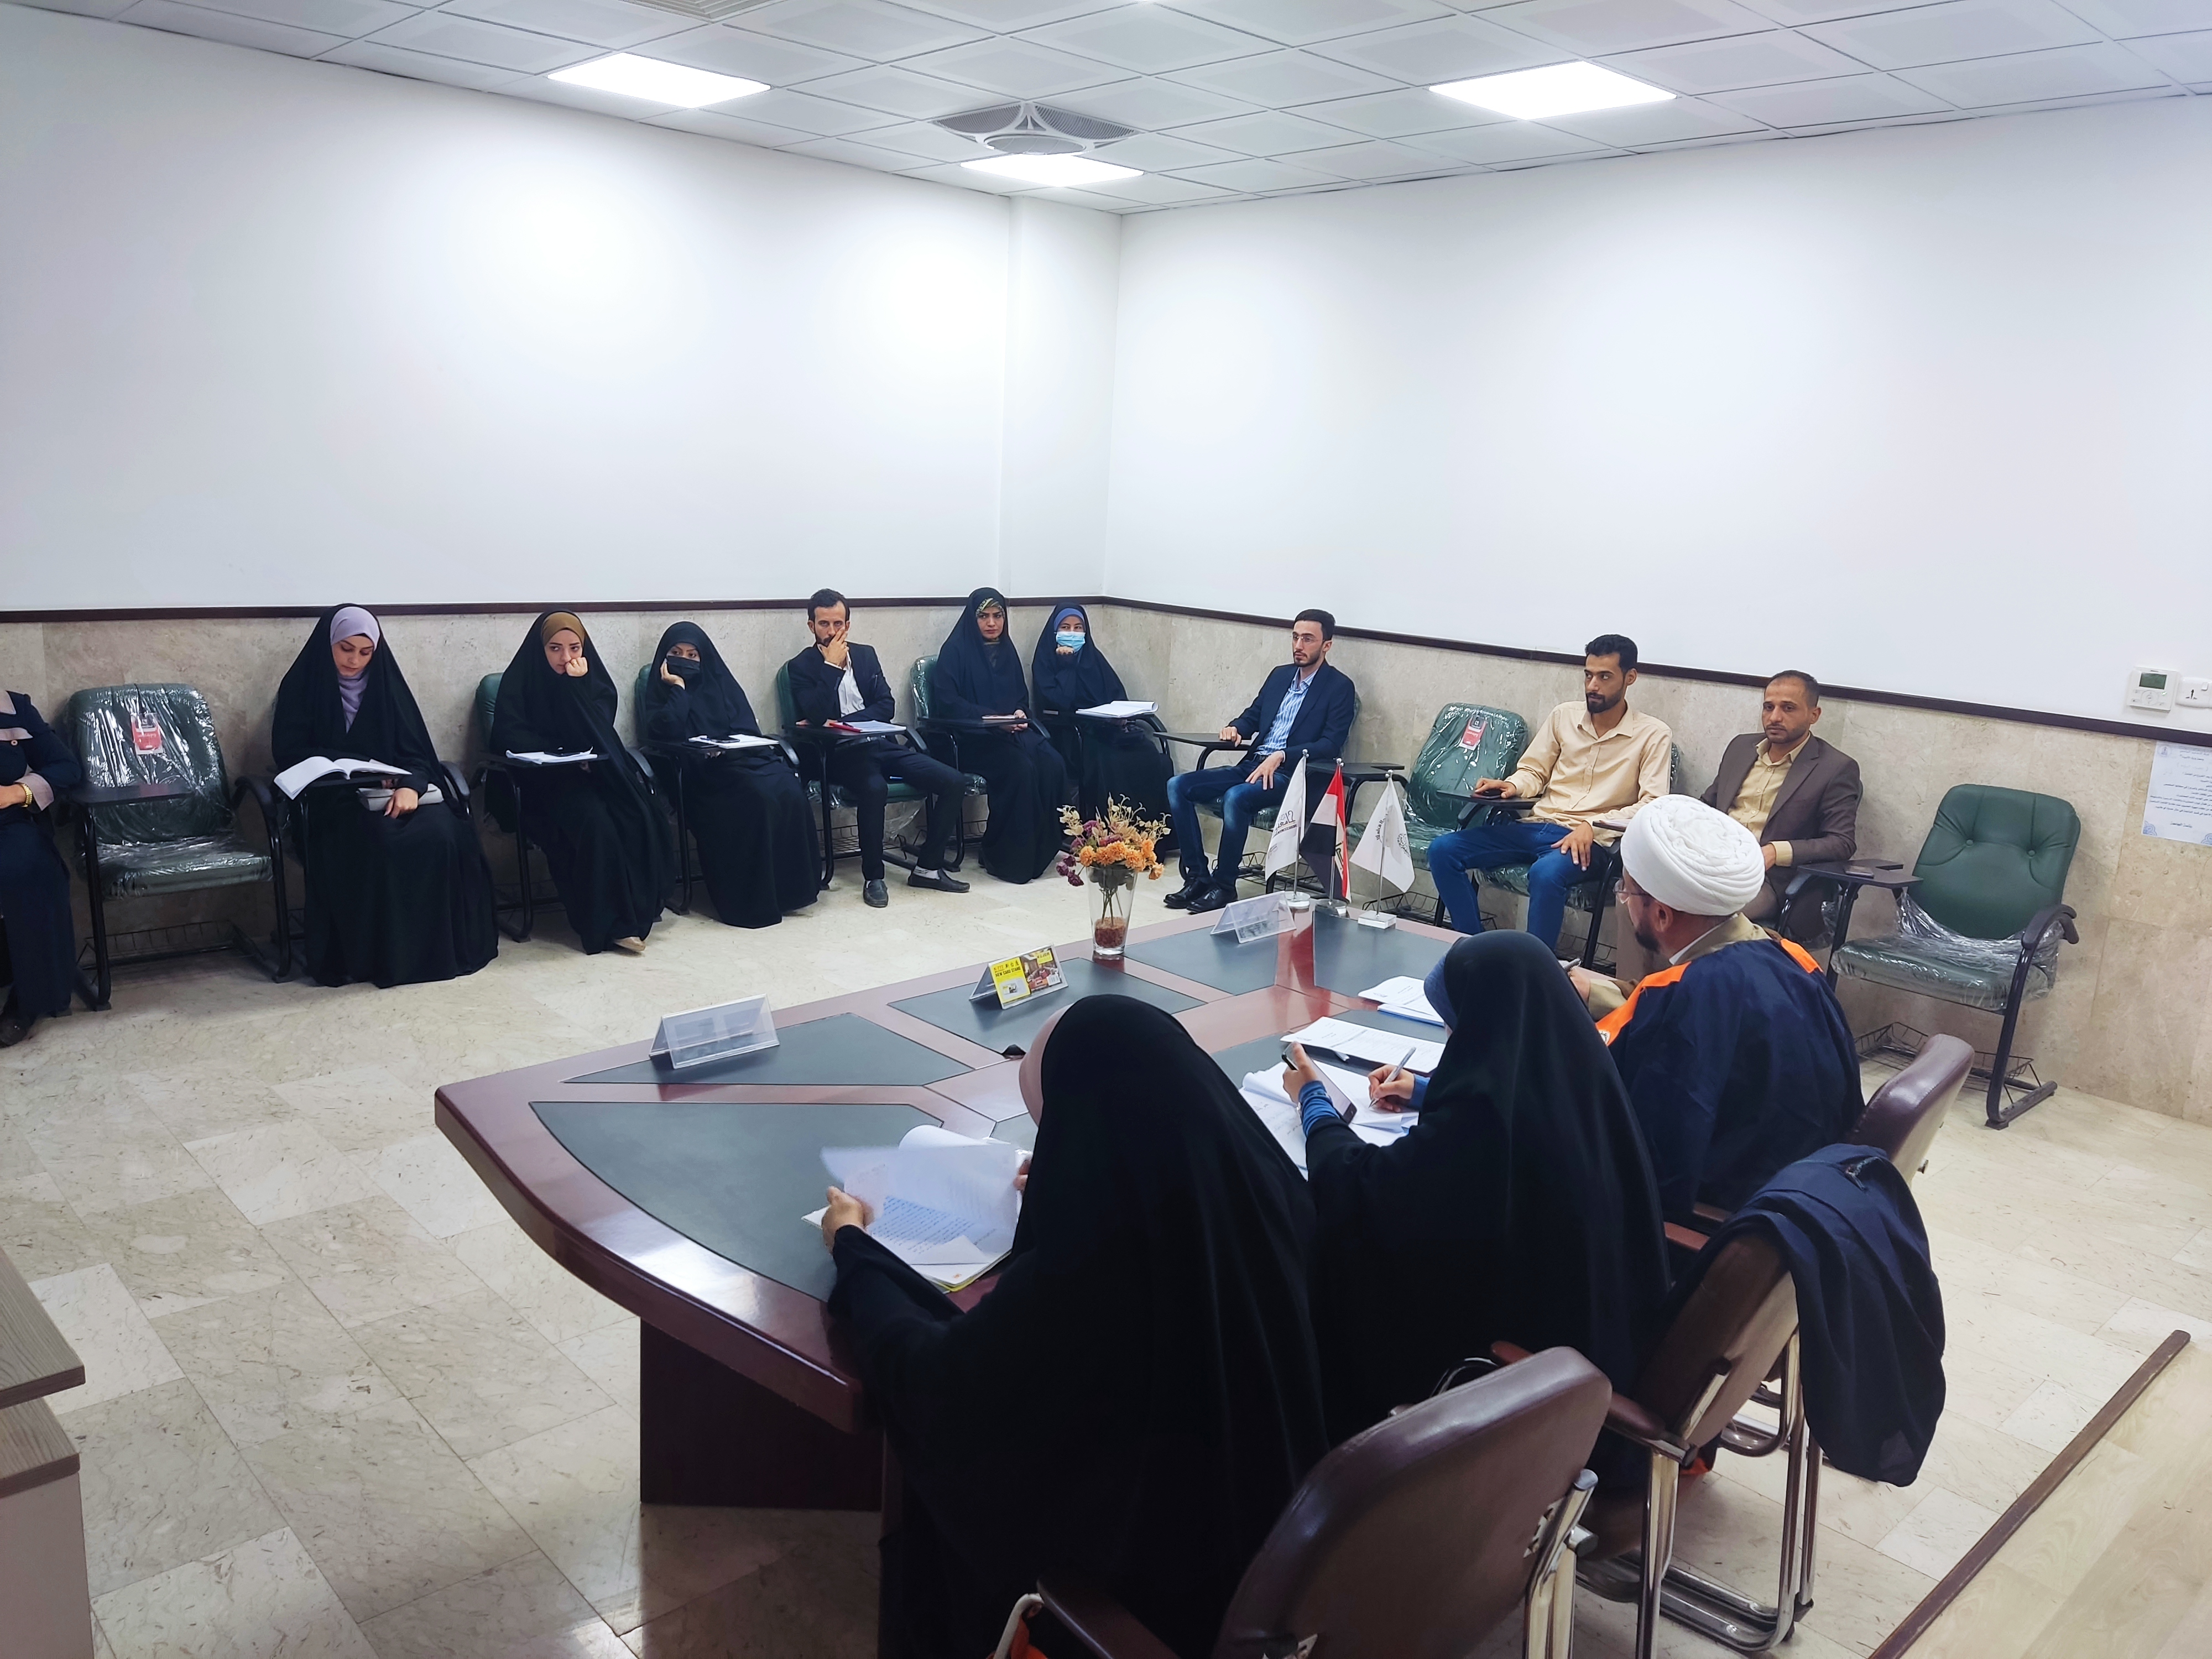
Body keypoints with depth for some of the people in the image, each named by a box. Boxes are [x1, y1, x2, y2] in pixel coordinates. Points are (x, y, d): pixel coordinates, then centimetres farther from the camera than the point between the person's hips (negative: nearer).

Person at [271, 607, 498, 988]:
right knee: (379, 841, -34)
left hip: (392, 793, 3)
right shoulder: (302, 686, 5)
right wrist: (361, 766, -13)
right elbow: (288, 752, -3)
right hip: (332, 800, -3)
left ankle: (437, 947, -17)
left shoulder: (386, 684, 12)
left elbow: (415, 751, 4)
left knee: (441, 833, -28)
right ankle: (374, 955, -23)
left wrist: (410, 785, -20)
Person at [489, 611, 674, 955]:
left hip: (600, 769, 4)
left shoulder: (593, 677, 9)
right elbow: (508, 736, -9)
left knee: (641, 816, -28)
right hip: (548, 778, -4)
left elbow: (599, 730, -1)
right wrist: (563, 755, -18)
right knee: (596, 821, -33)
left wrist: (579, 686, -12)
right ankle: (608, 923, -27)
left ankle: (638, 908, -19)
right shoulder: (519, 680, 0)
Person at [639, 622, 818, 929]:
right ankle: (754, 899, -26)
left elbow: (747, 728, 10)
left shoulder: (720, 682, 20)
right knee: (759, 796, -33)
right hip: (700, 774, -4)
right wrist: (678, 689, -2)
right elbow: (666, 734, -8)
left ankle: (790, 886, -18)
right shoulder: (659, 690, 13)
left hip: (741, 758, 4)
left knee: (788, 789, -28)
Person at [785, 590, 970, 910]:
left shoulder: (866, 654, 16)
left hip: (880, 744, 5)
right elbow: (817, 716, -14)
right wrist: (832, 666, -12)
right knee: (874, 788, -38)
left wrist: (840, 723, -9)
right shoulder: (800, 667, 3)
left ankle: (928, 866, 0)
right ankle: (873, 877, -21)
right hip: (839, 753, -5)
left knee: (953, 783, -12)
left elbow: (887, 707, 4)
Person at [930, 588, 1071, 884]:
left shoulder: (1007, 650, 18)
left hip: (1013, 730, 6)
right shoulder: (955, 650, 0)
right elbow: (947, 703, -10)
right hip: (971, 737, -6)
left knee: (1052, 764, -24)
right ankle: (1008, 857, -22)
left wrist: (1020, 714, -5)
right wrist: (993, 718, -18)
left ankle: (1043, 847, -17)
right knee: (1020, 768, -32)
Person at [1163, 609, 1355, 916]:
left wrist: (1280, 757, -23)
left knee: (1236, 797, -35)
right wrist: (1235, 728, 2)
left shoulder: (1339, 687, -3)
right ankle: (1197, 877, -9)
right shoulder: (1280, 675, 18)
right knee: (1178, 786, -10)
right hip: (1252, 765, 7)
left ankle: (1224, 885, -19)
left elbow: (1332, 745, -12)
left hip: (1290, 773, -7)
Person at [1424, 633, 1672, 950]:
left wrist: (1593, 826, -22)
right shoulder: (1564, 716, 12)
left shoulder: (1654, 735, -2)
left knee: (1545, 874, -41)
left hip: (1589, 840, -5)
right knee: (1443, 849, -13)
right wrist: (1513, 786, -5)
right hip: (1535, 826, 6)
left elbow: (1651, 806, -9)